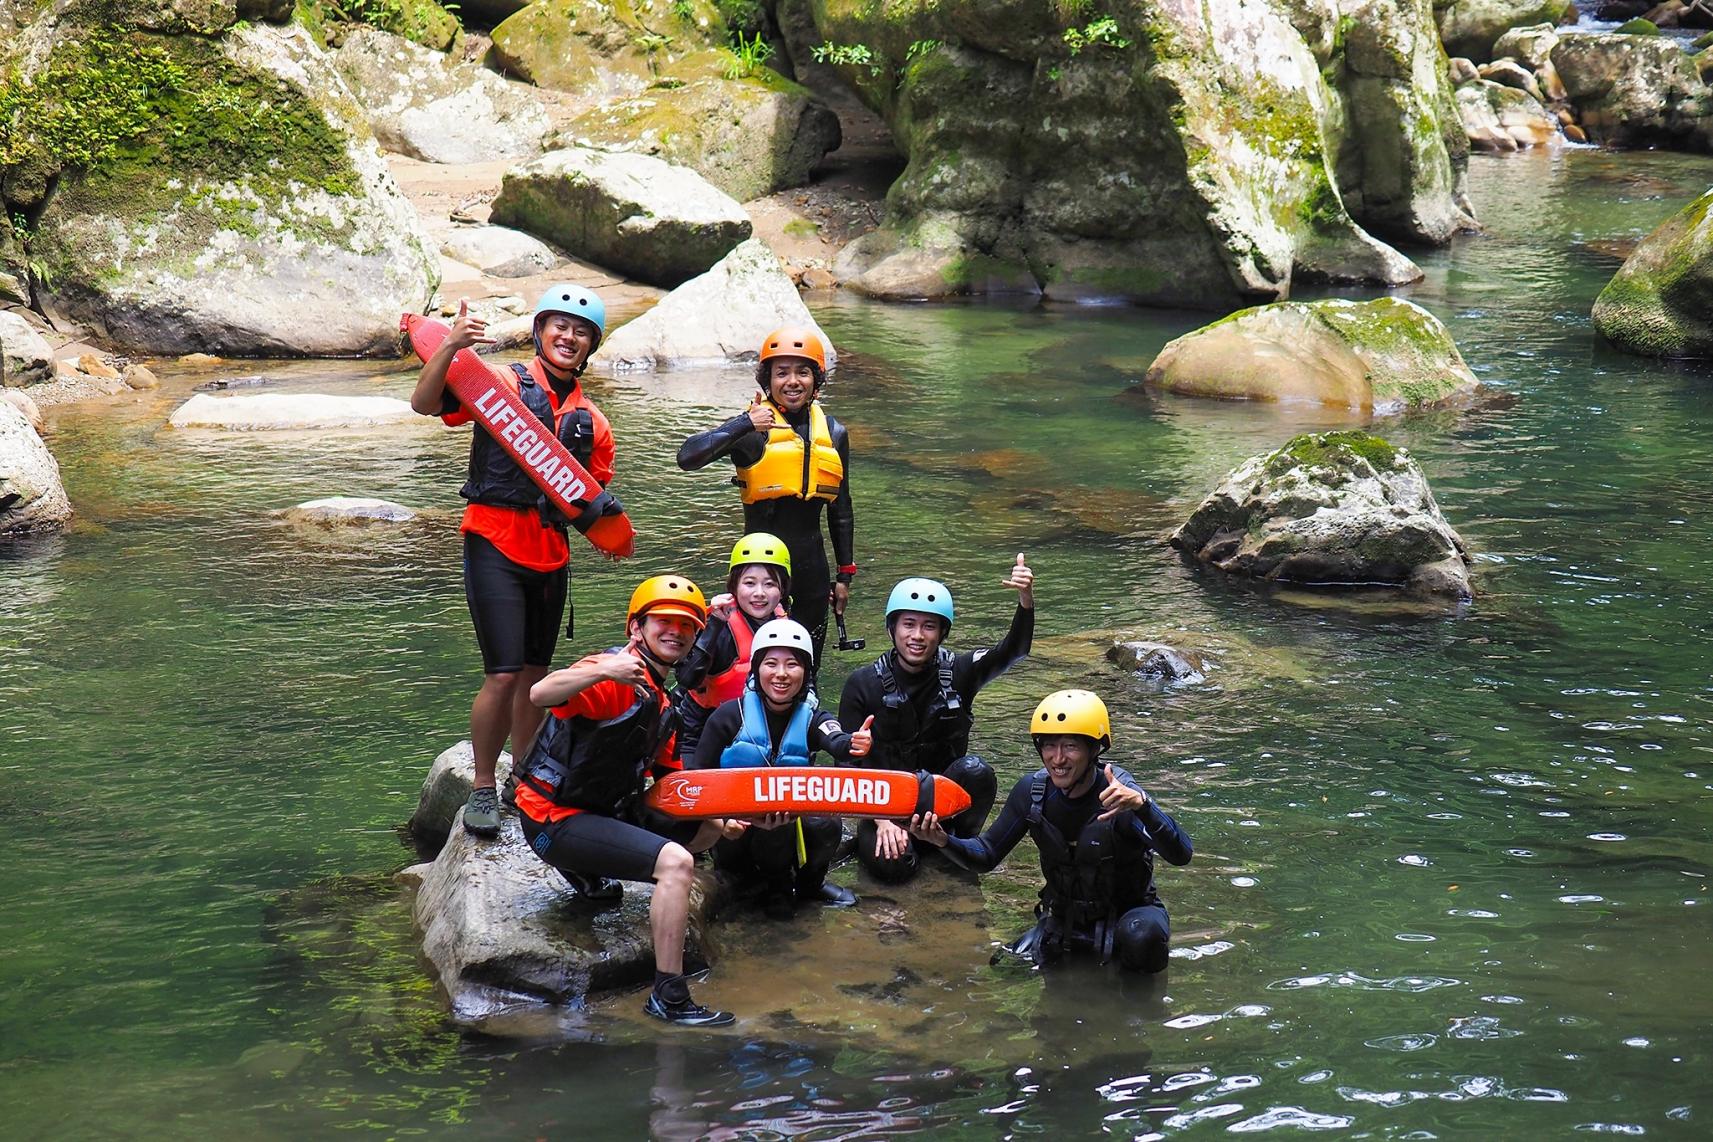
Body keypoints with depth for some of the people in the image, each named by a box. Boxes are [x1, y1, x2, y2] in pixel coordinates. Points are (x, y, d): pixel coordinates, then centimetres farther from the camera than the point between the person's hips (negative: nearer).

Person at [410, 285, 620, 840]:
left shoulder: (591, 421, 13)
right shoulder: (503, 383, -3)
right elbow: (425, 403, -16)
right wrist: (450, 346, -30)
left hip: (550, 555, 6)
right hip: (496, 546, -6)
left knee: (535, 674, 14)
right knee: (504, 675, -11)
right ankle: (482, 788, 5)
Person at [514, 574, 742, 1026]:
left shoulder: (660, 701, 15)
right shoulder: (617, 677, -17)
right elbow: (539, 695, -35)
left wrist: (719, 819, 2)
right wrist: (601, 671, -51)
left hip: (605, 809, 10)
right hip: (555, 821, -10)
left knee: (706, 828, 15)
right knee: (676, 861, -27)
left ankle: (588, 871, 16)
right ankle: (668, 998, -21)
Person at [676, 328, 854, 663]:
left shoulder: (832, 433, 8)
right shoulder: (754, 429, -8)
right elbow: (688, 457, -23)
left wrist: (845, 574, 17)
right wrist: (744, 425, -30)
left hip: (811, 564, 5)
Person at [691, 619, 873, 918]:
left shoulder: (811, 719, -5)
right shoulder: (729, 716, -11)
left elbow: (837, 742, -30)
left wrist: (854, 745, -55)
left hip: (793, 822, 3)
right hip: (735, 832, -3)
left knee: (827, 825, -25)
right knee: (777, 820, -32)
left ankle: (809, 884, 6)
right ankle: (775, 889, -5)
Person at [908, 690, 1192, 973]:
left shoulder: (1117, 794, -25)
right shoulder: (1033, 790, -10)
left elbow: (1180, 854, -38)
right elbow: (987, 855, -1)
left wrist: (1140, 804, -55)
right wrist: (945, 841, -23)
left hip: (1126, 910, -5)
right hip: (1064, 915, 5)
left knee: (1142, 937, -36)